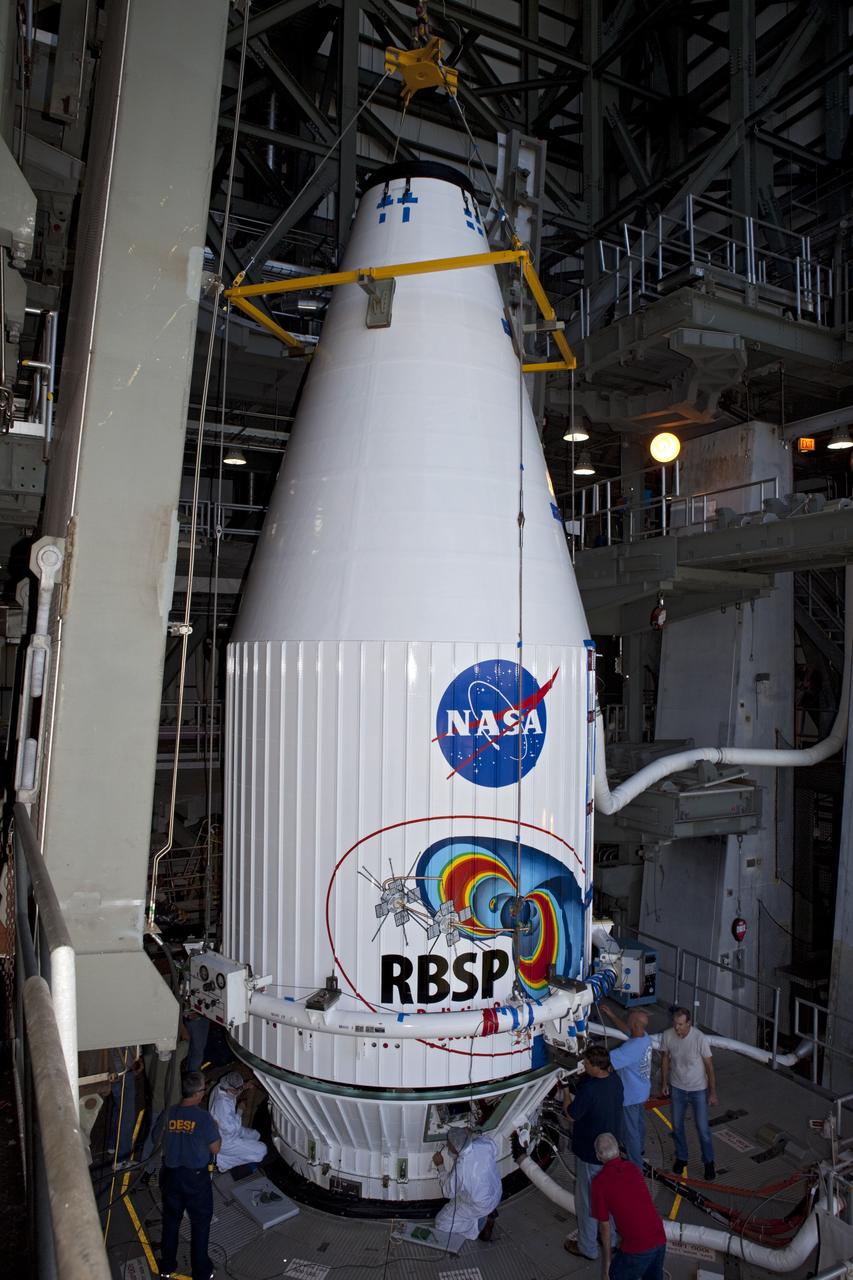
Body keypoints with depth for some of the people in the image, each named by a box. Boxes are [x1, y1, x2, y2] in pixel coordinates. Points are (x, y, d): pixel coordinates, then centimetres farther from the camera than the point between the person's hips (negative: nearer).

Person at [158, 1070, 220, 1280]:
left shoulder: (170, 1113, -8)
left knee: (170, 1221, 22)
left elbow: (164, 1142, 5)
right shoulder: (204, 1117, -20)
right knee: (200, 1223, 12)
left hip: (171, 1175, 4)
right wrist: (215, 1128, 3)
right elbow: (215, 1148, -12)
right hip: (196, 1177, -4)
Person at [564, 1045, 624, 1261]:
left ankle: (587, 1248, 29)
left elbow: (572, 1113, -20)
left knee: (586, 1200, 13)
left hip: (589, 1153, -7)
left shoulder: (589, 1089, -35)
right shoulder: (615, 1080, -11)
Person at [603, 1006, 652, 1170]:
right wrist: (611, 1015, -3)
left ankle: (636, 1167, 26)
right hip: (642, 1091, 8)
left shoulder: (632, 1047, -38)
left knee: (630, 1131, 11)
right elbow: (626, 1030, 6)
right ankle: (640, 1149, 54)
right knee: (639, 1122, 31)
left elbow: (606, 1059, -40)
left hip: (630, 1096, -8)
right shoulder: (645, 1036, -13)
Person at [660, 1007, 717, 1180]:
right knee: (677, 1125, 15)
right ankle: (681, 1158, 38)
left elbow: (709, 1066, -16)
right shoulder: (667, 1035, -19)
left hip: (698, 1089, -3)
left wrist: (713, 1093, -10)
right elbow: (665, 1059, -1)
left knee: (703, 1127, 8)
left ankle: (709, 1162, 32)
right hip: (677, 1088, 3)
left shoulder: (700, 1039, -28)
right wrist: (664, 1082, 5)